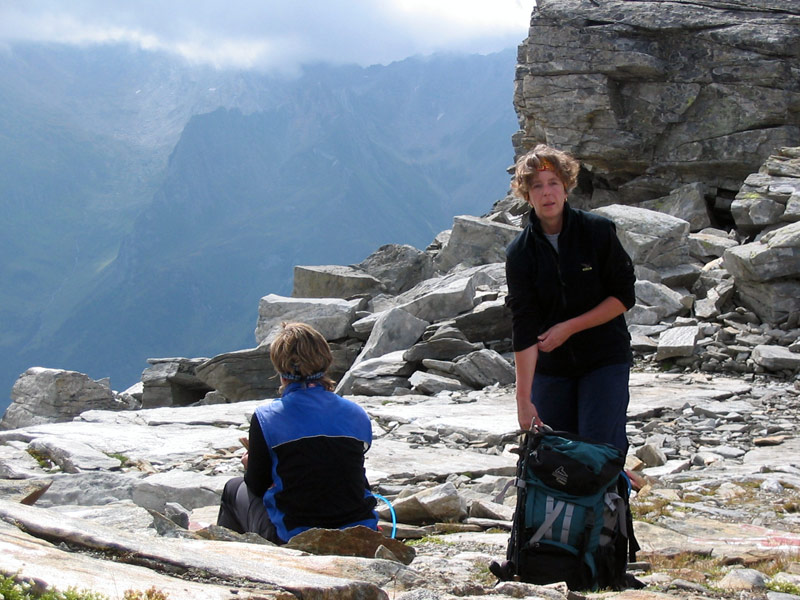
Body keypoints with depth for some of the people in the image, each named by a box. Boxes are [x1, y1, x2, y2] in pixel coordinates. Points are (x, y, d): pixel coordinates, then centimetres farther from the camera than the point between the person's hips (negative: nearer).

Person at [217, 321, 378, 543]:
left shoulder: (265, 417, -10)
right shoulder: (357, 415, 1)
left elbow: (257, 487, 1)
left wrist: (250, 464, 27)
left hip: (294, 539, -3)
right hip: (360, 537, 4)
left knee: (234, 488, 25)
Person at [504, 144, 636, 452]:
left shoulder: (598, 231, -8)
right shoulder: (520, 252, -7)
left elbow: (624, 296, -5)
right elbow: (524, 327, -12)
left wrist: (569, 327, -13)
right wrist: (523, 398, -18)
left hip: (605, 360, -2)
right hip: (550, 366, 2)